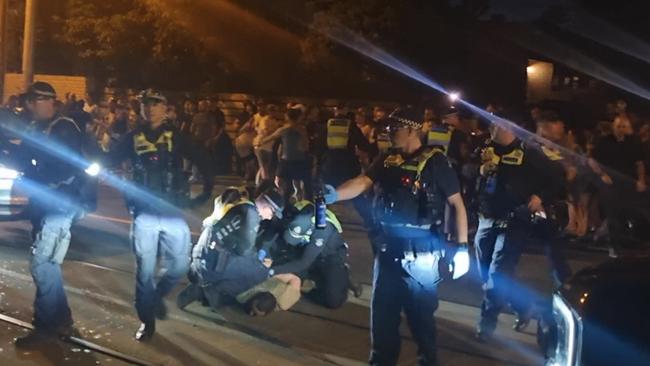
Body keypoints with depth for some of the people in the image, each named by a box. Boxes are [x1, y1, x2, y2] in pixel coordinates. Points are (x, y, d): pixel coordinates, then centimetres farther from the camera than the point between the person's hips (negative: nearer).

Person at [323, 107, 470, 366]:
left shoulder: (435, 161, -8)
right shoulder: (387, 160, 7)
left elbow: (457, 203, -8)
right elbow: (362, 182, -6)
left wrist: (462, 246, -12)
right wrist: (335, 195, -26)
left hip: (421, 252, -5)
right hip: (389, 247, 5)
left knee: (420, 312, 6)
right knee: (382, 309, 14)